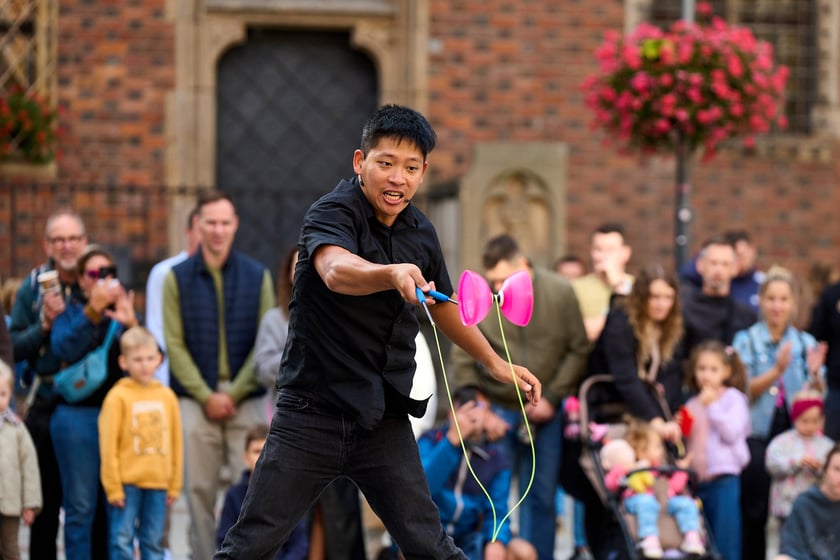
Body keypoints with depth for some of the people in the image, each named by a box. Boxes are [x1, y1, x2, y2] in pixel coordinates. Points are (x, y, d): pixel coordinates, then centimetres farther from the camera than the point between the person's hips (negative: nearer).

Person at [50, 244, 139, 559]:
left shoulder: (125, 311, 12)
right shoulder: (71, 312, 8)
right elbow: (64, 349, -13)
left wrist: (131, 325, -17)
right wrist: (93, 310, -21)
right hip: (78, 415, -2)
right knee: (81, 506, -3)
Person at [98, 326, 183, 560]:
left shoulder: (166, 396, 7)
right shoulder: (118, 396, -5)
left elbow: (176, 442, 12)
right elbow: (108, 444, -7)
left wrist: (175, 484, 9)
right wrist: (113, 487, -10)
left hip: (158, 482, 4)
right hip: (127, 483, -4)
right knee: (122, 540, -4)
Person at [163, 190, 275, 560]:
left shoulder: (258, 277, 6)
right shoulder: (177, 278, 5)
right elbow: (175, 344, 0)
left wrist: (234, 393, -8)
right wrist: (206, 395, -8)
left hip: (246, 400, 0)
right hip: (195, 401, 0)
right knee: (200, 490, 1)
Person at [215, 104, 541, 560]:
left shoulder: (421, 232, 6)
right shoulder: (333, 213, -13)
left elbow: (442, 305, 26)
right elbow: (336, 270, -37)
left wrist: (495, 362, 28)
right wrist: (392, 275, -57)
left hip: (384, 420, 5)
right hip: (312, 414, -4)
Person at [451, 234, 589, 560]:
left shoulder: (560, 293, -5)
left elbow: (578, 350, -2)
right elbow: (463, 359, -2)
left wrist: (551, 397, -7)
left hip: (546, 412, 1)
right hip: (497, 408, -1)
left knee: (542, 496, 6)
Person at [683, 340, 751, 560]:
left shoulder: (733, 398, 2)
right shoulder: (692, 405, 16)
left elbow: (731, 432, -11)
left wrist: (712, 406, -12)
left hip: (724, 478, -6)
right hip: (697, 479, 6)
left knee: (725, 542, -8)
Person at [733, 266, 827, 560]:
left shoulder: (806, 344, 11)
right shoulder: (746, 341, 3)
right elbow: (745, 390, -7)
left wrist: (814, 373, -13)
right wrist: (776, 370, -19)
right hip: (757, 434, -2)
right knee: (756, 512, -6)